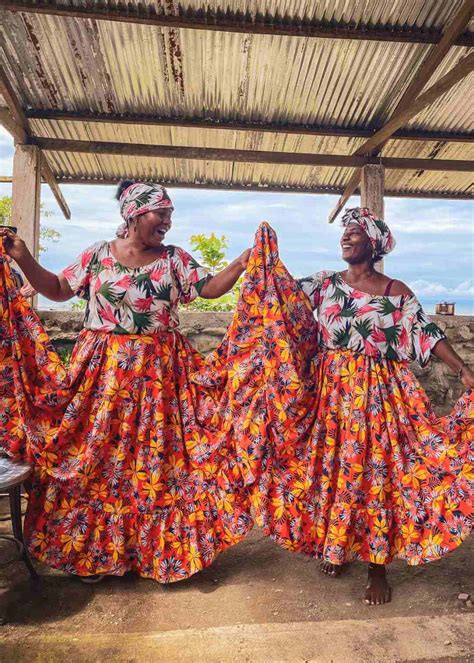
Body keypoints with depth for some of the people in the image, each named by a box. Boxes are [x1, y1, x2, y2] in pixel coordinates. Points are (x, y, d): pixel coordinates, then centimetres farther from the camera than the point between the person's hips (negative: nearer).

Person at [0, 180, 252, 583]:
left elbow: (211, 288, -1)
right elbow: (58, 290, 10)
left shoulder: (175, 258, 5)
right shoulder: (97, 254, 5)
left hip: (159, 373, 0)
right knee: (97, 456, 7)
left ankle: (162, 550, 23)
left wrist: (243, 262, -12)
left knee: (157, 458, 4)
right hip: (102, 370, 1)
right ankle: (96, 551, 26)